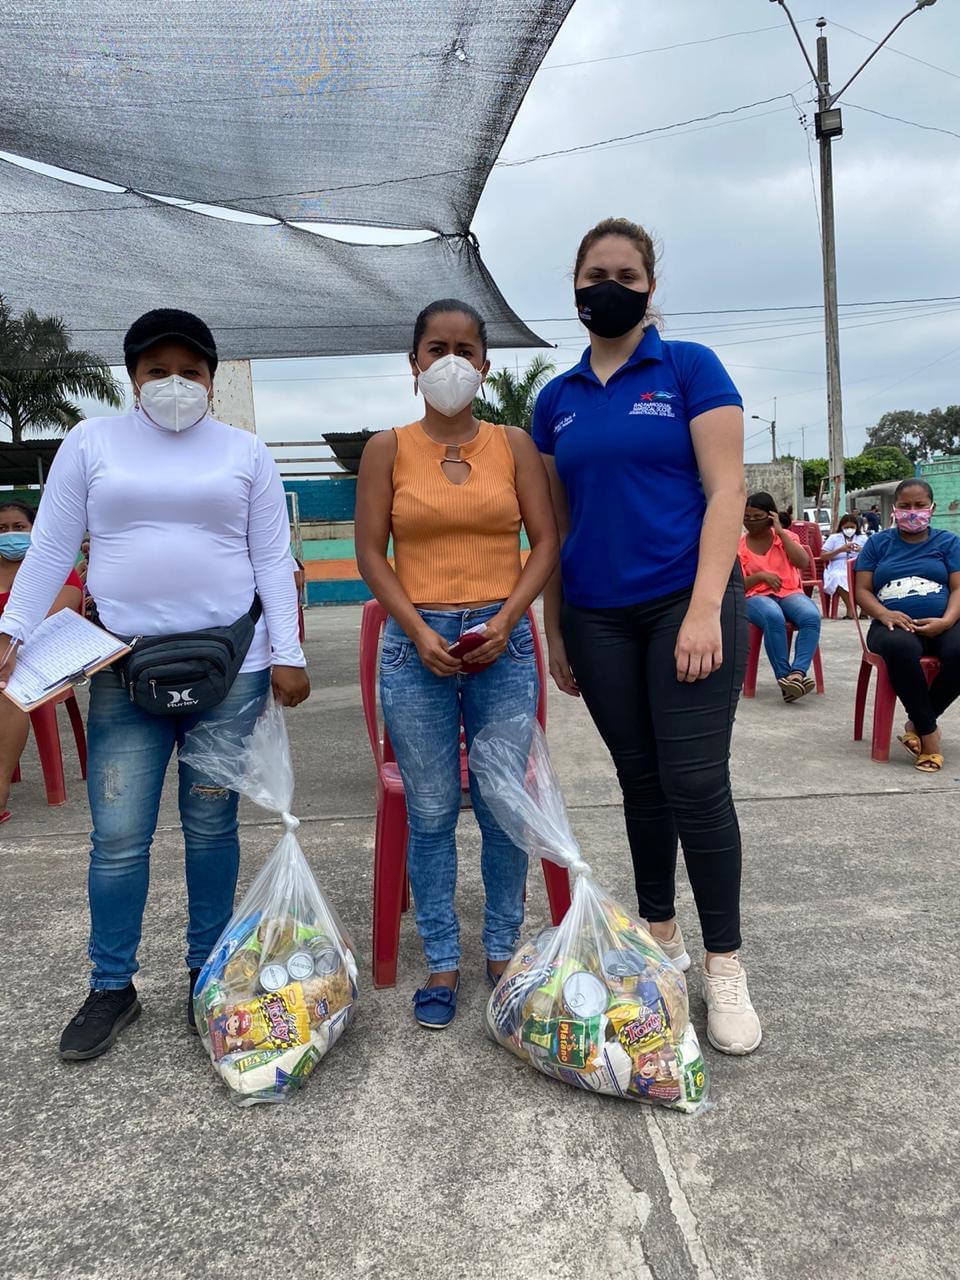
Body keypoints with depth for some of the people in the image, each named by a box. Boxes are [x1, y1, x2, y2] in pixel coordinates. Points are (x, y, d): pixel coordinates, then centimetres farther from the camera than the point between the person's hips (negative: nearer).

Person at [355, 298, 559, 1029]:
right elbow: (371, 553, 2)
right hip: (417, 644, 0)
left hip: (503, 641, 1)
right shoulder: (388, 449, 6)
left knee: (504, 809, 6)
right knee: (431, 814, 6)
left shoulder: (514, 445, 8)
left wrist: (506, 621, -10)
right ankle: (442, 963, 21)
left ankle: (504, 951, 25)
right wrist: (419, 630, -10)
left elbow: (545, 543, 4)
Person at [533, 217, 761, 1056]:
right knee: (641, 781, 11)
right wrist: (554, 629, 10)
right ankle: (661, 934, 27)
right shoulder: (557, 399, 11)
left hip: (686, 601, -3)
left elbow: (726, 491, -7)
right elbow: (556, 523, 13)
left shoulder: (690, 369, 0)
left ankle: (725, 966, 10)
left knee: (695, 782, -5)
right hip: (598, 617, 4)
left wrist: (705, 609, -16)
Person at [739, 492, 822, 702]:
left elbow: (803, 563, -7)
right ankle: (784, 677, -37)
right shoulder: (738, 546, 8)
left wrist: (780, 532, -5)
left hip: (790, 593, 2)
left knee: (811, 616, -33)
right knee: (774, 617, -38)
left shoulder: (786, 536, 12)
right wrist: (760, 576, -14)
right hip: (756, 597, -2)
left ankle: (798, 672, -43)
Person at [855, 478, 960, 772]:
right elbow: (862, 590, 9)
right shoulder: (878, 543, 18)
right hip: (895, 624, -1)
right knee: (899, 647, -39)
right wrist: (884, 613, -13)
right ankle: (929, 732, -23)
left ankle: (918, 722, -11)